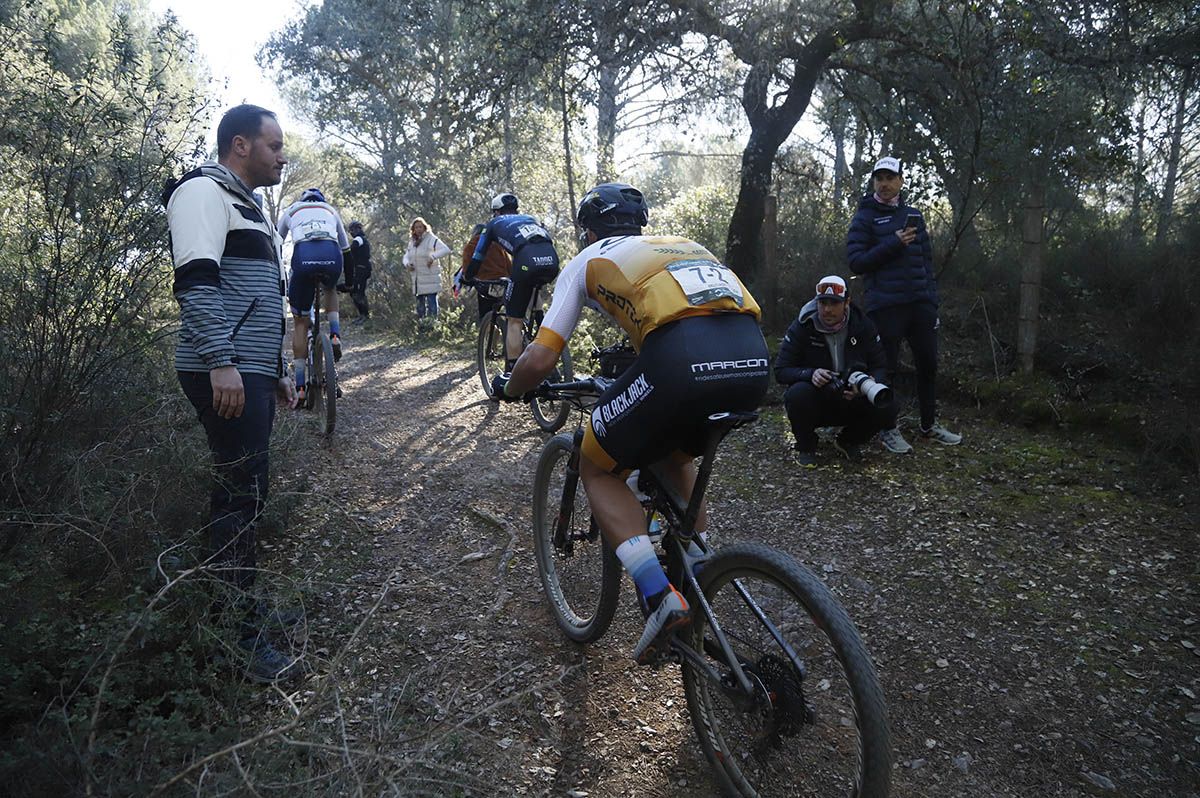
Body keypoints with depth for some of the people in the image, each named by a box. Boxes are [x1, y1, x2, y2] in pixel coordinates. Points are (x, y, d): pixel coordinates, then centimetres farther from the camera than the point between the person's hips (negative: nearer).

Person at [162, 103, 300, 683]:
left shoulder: (244, 205, 26)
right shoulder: (204, 192, -6)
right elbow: (196, 281, -20)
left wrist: (276, 372, 26)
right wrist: (222, 363, -28)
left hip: (252, 374, 10)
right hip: (227, 374, -10)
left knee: (245, 492, 13)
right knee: (241, 495, -9)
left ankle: (229, 605, 24)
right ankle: (243, 639, -3)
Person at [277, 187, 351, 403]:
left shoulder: (291, 210, 33)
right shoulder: (330, 210, 34)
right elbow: (345, 248, 37)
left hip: (303, 254, -1)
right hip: (332, 255, 1)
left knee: (300, 322, 13)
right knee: (330, 289, 38)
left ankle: (300, 386, 12)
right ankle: (335, 334, 14)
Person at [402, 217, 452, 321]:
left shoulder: (432, 239, -9)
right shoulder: (412, 242, 14)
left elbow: (446, 250, -21)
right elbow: (406, 256, 20)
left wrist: (433, 256, -32)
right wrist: (407, 264, -3)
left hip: (431, 279, -7)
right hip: (417, 279, 7)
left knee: (431, 303, -10)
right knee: (420, 303, 14)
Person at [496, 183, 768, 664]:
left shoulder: (589, 260, 23)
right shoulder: (682, 244, 36)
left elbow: (540, 359, 13)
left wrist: (509, 389, 36)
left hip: (680, 360, -6)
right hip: (754, 361, 6)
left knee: (597, 469, 18)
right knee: (676, 454, 34)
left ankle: (659, 596, 3)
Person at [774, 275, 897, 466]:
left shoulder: (863, 326, -5)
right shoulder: (802, 327, -11)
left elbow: (880, 367, -1)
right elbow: (781, 371, -13)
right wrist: (811, 374, -33)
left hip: (852, 401, 2)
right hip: (815, 405, -2)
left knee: (886, 410, -25)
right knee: (798, 393, -36)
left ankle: (849, 441, 9)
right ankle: (805, 446, -5)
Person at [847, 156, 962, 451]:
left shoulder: (913, 215, 15)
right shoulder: (864, 218, 1)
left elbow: (926, 260, 17)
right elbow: (856, 262, -8)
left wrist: (932, 301, 10)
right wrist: (893, 243, -17)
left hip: (920, 304, 5)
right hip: (886, 306, -5)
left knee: (928, 363, 9)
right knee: (887, 368, 0)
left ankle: (929, 424, 24)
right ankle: (887, 429, 13)